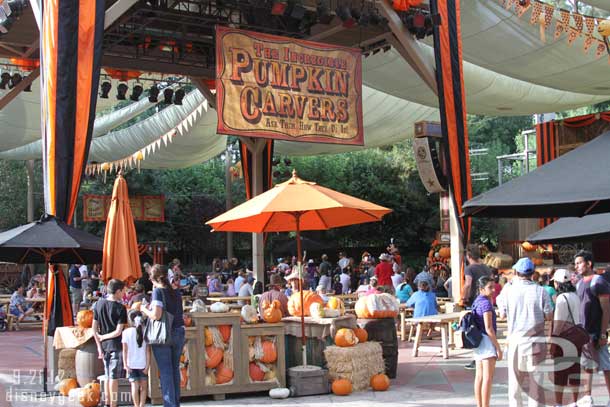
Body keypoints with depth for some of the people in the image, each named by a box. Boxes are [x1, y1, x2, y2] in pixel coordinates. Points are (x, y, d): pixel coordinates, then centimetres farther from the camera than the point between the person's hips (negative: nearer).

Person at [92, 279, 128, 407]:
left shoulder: (99, 304, 3)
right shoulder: (120, 308, -12)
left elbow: (94, 328, 3)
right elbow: (118, 332, -17)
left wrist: (99, 346, 6)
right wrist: (103, 337, -4)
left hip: (104, 345, 5)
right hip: (116, 346, -5)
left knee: (107, 377, 16)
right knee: (114, 378, 0)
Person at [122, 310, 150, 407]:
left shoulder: (126, 332, -3)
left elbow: (125, 350, -6)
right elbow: (148, 350, -2)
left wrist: (125, 364, -3)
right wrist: (147, 365, 1)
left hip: (131, 364, -1)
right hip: (143, 364, 1)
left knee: (135, 386, -2)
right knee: (143, 386, 10)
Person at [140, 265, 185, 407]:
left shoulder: (158, 291, -10)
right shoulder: (176, 292, 7)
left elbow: (156, 315, -19)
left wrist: (144, 310, -1)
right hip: (178, 333, 5)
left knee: (165, 371, 0)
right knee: (175, 369, 14)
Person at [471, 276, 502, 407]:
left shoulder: (476, 301, 12)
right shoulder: (486, 303, -16)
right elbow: (489, 328, -19)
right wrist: (498, 347, -16)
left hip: (478, 341, 10)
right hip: (487, 340, -10)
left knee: (479, 376, 13)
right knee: (488, 378, -9)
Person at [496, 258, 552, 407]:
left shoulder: (508, 290, -6)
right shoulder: (540, 291, -7)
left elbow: (502, 315, 1)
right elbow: (549, 316, -3)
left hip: (515, 339, 1)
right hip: (535, 339, 0)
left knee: (514, 376, 12)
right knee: (535, 377, 8)